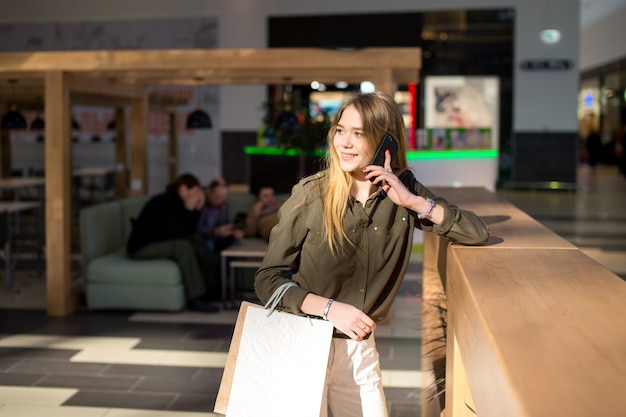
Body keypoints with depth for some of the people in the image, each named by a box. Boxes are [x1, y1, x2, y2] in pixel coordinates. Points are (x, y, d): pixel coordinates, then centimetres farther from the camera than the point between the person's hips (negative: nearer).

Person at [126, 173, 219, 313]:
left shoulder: (176, 201, 7)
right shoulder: (164, 202, -21)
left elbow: (189, 231, 7)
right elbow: (180, 233, -25)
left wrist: (197, 209, -2)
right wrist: (189, 210, -19)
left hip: (159, 242, 10)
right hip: (140, 248, -10)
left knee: (196, 240, 2)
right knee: (183, 246, -28)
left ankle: (207, 287, 4)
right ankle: (195, 299, -27)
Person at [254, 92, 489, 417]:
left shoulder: (403, 189, -3)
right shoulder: (309, 195, -13)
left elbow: (478, 233, -7)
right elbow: (267, 279, -10)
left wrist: (414, 202, -18)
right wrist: (329, 308, -22)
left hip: (358, 347, 3)